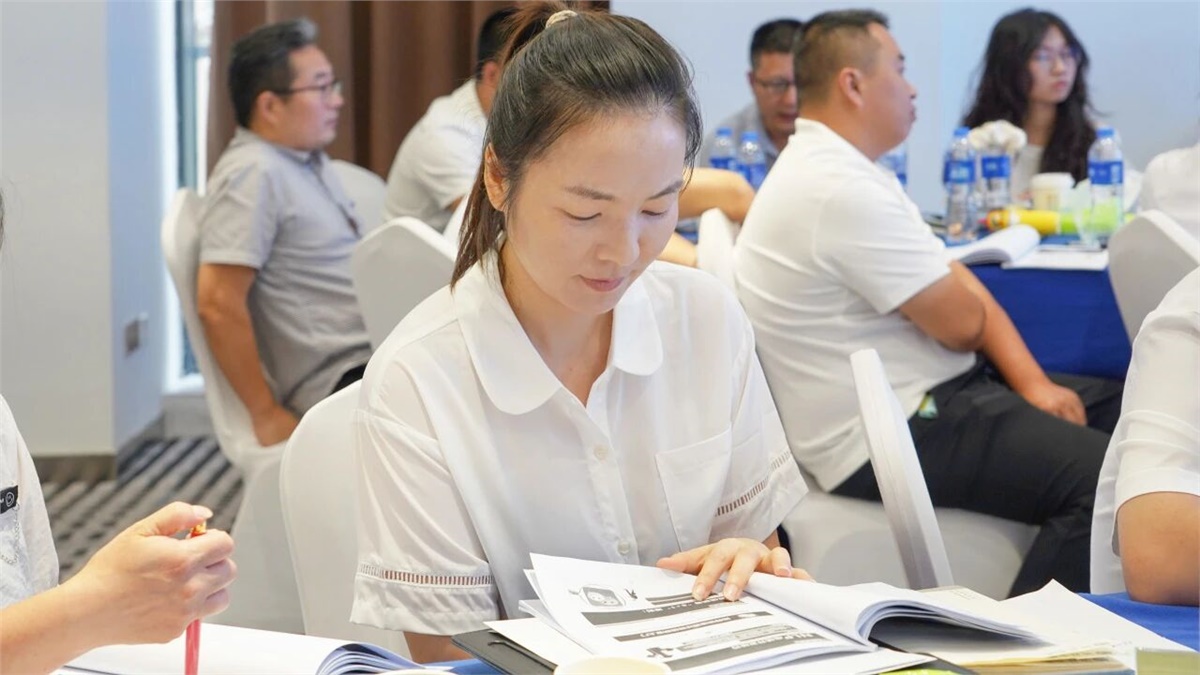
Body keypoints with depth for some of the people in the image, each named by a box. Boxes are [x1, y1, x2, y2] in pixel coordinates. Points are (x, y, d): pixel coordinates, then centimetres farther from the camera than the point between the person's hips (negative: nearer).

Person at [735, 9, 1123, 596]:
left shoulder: (834, 170, 14)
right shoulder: (843, 191, -20)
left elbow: (960, 286, 12)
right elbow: (962, 324, -15)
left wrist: (1033, 383, 0)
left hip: (930, 395, 11)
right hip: (888, 438, -11)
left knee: (1119, 407, 9)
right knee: (1102, 475, -24)